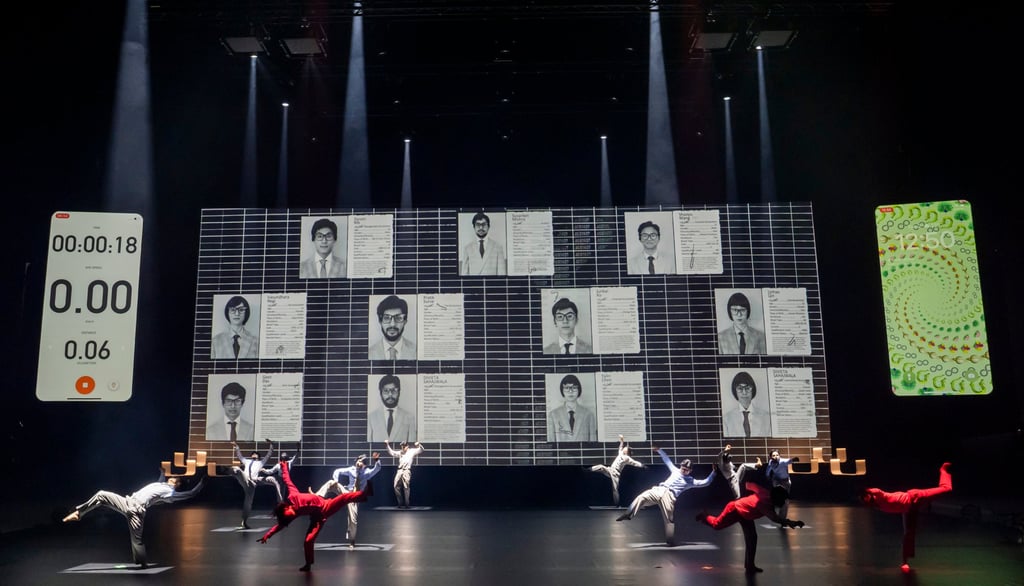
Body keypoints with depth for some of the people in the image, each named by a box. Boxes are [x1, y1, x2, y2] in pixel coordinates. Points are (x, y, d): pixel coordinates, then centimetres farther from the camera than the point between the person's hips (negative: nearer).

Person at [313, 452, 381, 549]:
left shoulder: (367, 472, -9)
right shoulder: (351, 470, -2)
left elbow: (377, 469, -27)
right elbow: (338, 471, 6)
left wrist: (377, 460, -48)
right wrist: (335, 480, -13)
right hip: (345, 491, 3)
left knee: (353, 520, -5)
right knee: (331, 483, -16)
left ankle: (351, 541, 13)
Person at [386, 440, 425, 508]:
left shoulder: (412, 451, 8)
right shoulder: (400, 452, 21)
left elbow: (421, 450, 1)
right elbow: (391, 452, 28)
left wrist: (419, 445, -19)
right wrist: (387, 445, 20)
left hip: (407, 471, -5)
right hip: (399, 471, 5)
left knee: (406, 487, -9)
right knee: (396, 486, 1)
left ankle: (406, 504, -6)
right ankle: (400, 503, 10)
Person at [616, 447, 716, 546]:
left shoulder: (691, 481, 15)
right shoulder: (675, 471, 25)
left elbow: (705, 482, 9)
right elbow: (667, 460, 34)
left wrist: (713, 473, 0)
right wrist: (659, 450, 34)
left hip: (669, 495, -2)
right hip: (659, 489, 2)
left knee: (669, 518, -11)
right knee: (641, 497, -21)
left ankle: (670, 541, 1)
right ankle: (627, 515, -24)